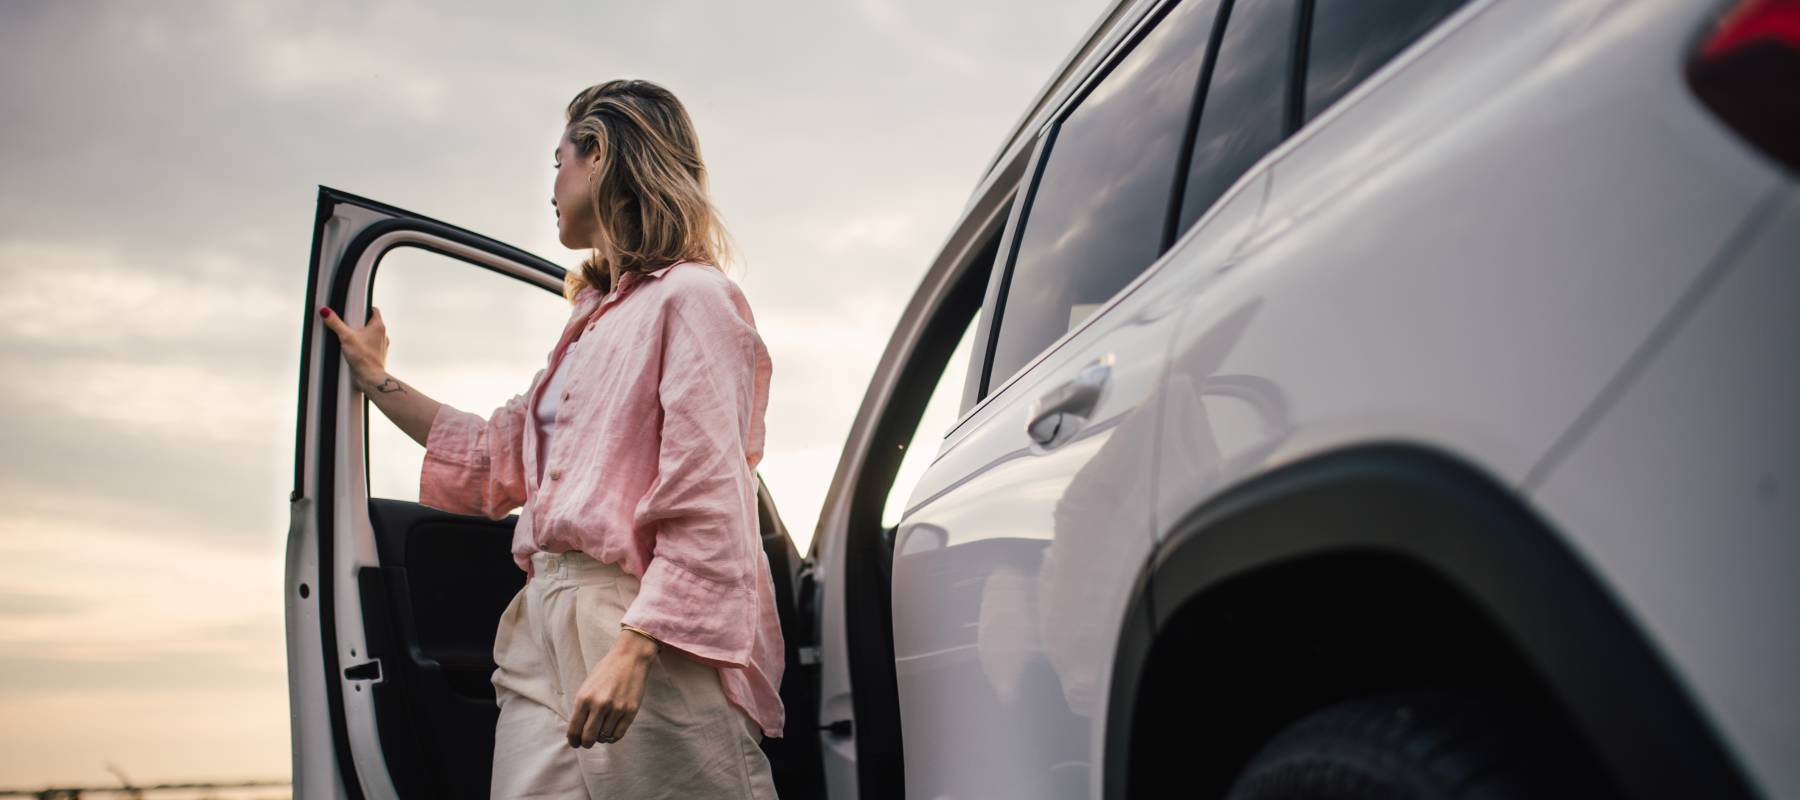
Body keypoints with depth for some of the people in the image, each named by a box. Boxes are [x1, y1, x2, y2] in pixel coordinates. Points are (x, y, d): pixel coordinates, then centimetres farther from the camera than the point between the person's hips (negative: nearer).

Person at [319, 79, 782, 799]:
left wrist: (634, 650, -22)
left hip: (653, 633, -8)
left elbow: (703, 508, -14)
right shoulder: (594, 317, 23)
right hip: (548, 621, 8)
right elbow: (503, 458, 33)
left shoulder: (691, 297, -4)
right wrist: (379, 383, 37)